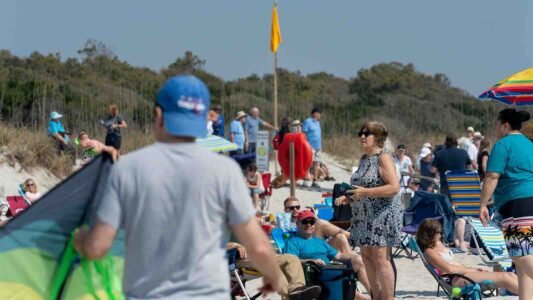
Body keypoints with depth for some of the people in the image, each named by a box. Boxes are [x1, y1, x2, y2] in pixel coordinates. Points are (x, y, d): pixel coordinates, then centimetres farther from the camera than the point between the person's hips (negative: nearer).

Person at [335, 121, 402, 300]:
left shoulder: (383, 158, -10)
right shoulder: (364, 159, 16)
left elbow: (394, 187, -20)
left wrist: (365, 192, -23)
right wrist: (348, 198, 9)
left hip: (383, 214, -9)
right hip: (365, 216, 9)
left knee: (380, 257, -12)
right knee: (366, 255, 8)